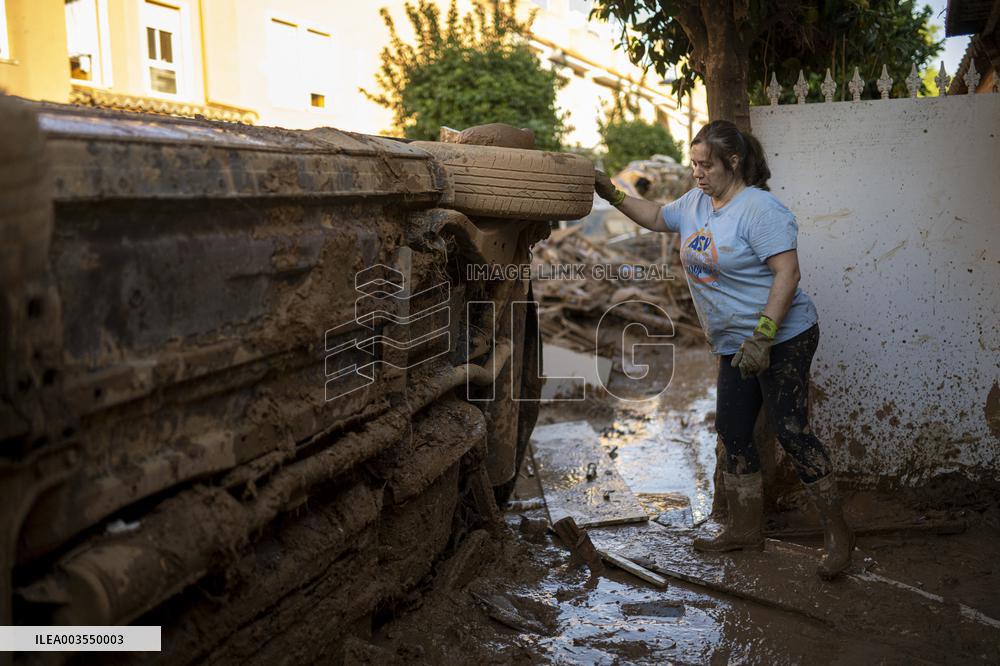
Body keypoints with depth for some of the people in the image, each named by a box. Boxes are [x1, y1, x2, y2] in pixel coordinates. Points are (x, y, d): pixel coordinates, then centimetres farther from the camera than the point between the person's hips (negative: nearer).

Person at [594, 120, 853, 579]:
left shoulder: (759, 209, -18)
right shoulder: (695, 203, 9)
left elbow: (788, 274, -24)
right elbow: (656, 218, 26)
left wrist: (761, 339, -28)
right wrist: (612, 195, 12)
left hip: (784, 338, -9)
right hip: (735, 345, 9)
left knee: (790, 431, -9)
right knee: (732, 432, 11)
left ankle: (837, 534, 6)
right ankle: (746, 528, 25)